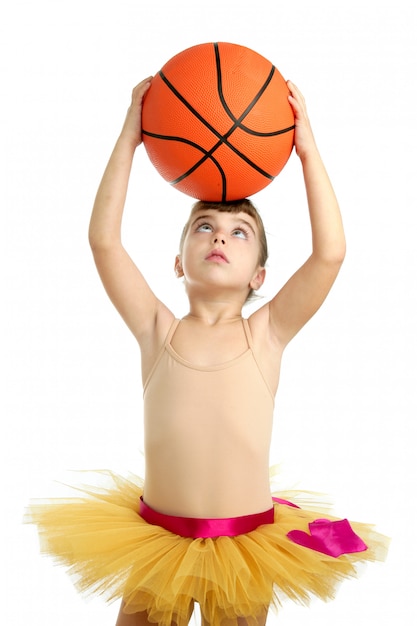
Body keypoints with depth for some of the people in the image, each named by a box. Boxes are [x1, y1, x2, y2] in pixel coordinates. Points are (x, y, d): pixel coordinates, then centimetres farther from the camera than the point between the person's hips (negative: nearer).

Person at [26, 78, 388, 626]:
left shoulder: (266, 334, -2)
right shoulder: (158, 330, -1)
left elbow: (330, 252, -12)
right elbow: (104, 241, -10)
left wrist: (308, 149, -9)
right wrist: (130, 138, -8)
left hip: (246, 546, 0)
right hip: (157, 538, 1)